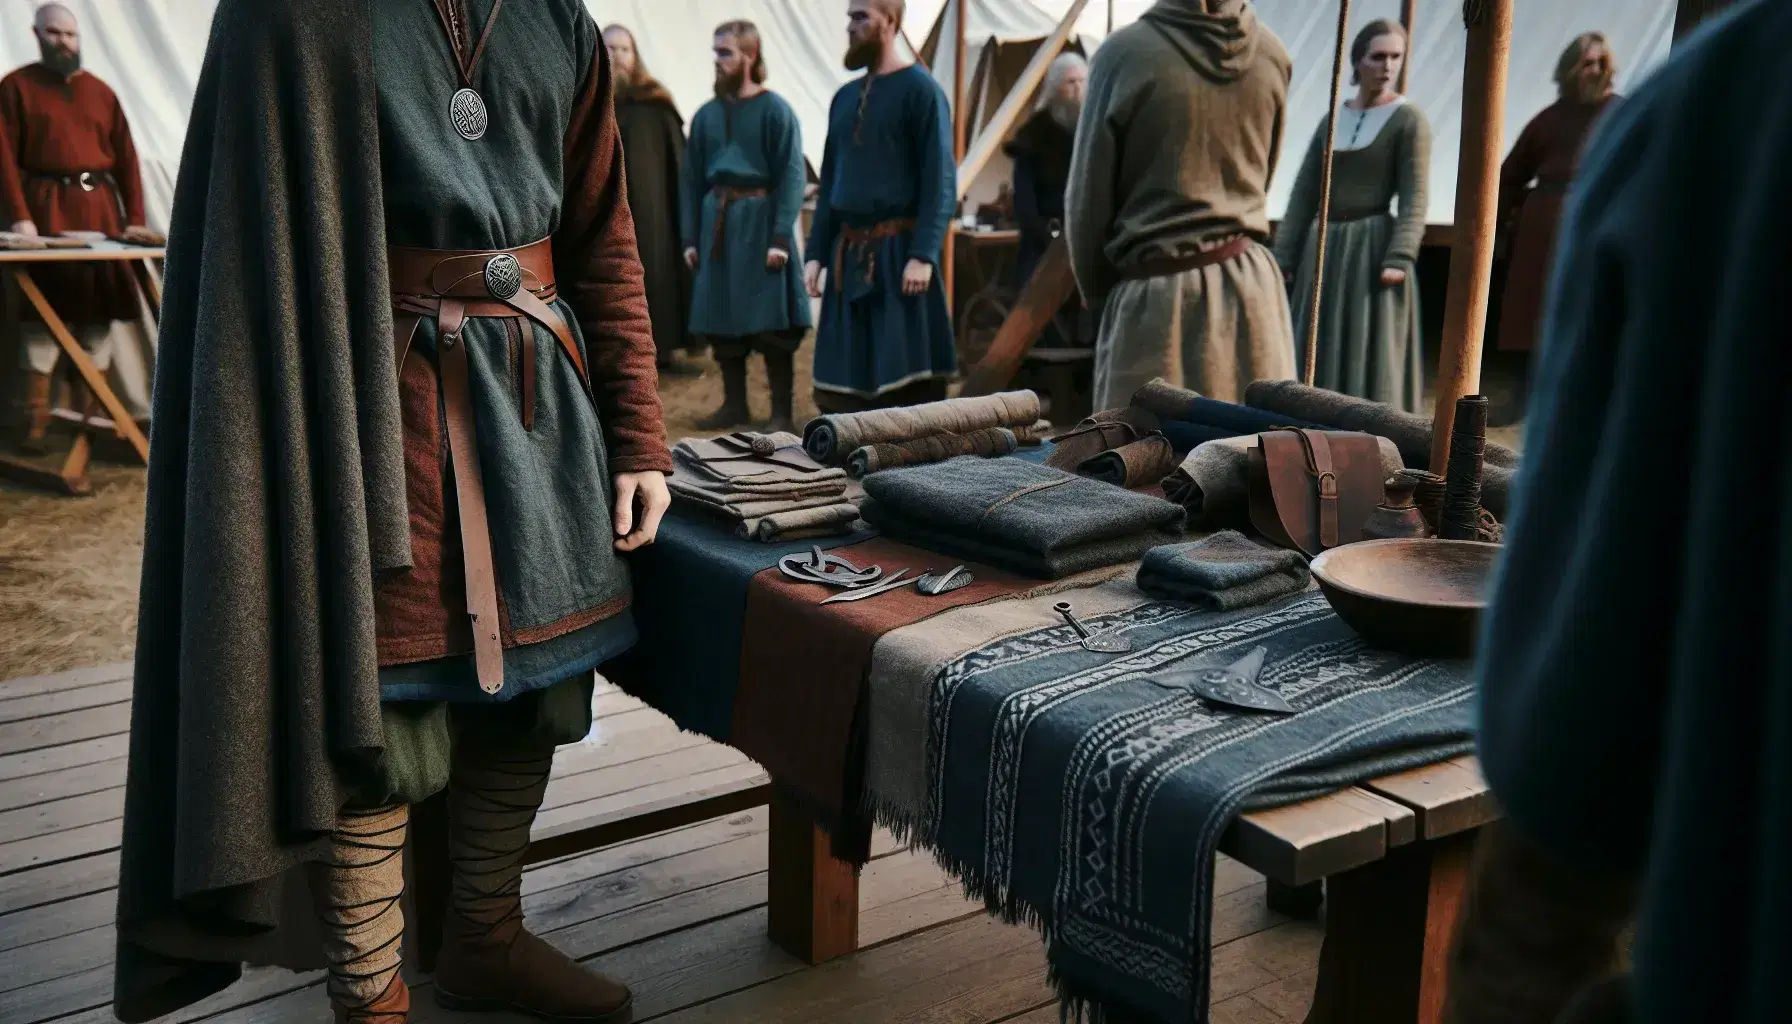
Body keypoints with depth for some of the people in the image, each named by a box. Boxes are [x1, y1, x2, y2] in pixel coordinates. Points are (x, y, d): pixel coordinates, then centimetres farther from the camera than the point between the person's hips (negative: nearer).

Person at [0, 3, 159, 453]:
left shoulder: (100, 92, 16)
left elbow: (126, 157, 11)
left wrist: (134, 219, 0)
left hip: (99, 209, 4)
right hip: (45, 207, -4)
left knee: (96, 310, 2)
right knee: (43, 310, -8)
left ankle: (87, 417, 6)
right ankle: (37, 422, -8)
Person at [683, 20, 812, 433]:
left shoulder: (775, 110, -6)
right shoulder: (706, 115, 9)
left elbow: (792, 175, -10)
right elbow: (694, 178, 13)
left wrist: (781, 236, -17)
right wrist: (690, 236, 9)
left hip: (759, 217, -5)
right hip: (717, 220, 5)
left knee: (770, 319, -3)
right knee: (721, 318, 8)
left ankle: (781, 411, 4)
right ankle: (734, 403, 20)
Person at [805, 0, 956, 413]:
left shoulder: (920, 90, -5)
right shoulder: (845, 97, 15)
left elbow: (941, 181, -11)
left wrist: (923, 255, -20)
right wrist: (816, 252, 10)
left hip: (899, 251, -6)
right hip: (848, 254, 7)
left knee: (906, 375, -4)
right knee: (846, 376, 7)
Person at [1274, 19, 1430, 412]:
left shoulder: (1409, 120, -3)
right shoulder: (1332, 119, 11)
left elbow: (1413, 200, -10)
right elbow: (1304, 193, 8)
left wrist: (1399, 259, -23)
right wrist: (1284, 257, 1)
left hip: (1374, 248, -5)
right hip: (1324, 249, 5)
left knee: (1370, 357, -5)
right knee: (1318, 356, 7)